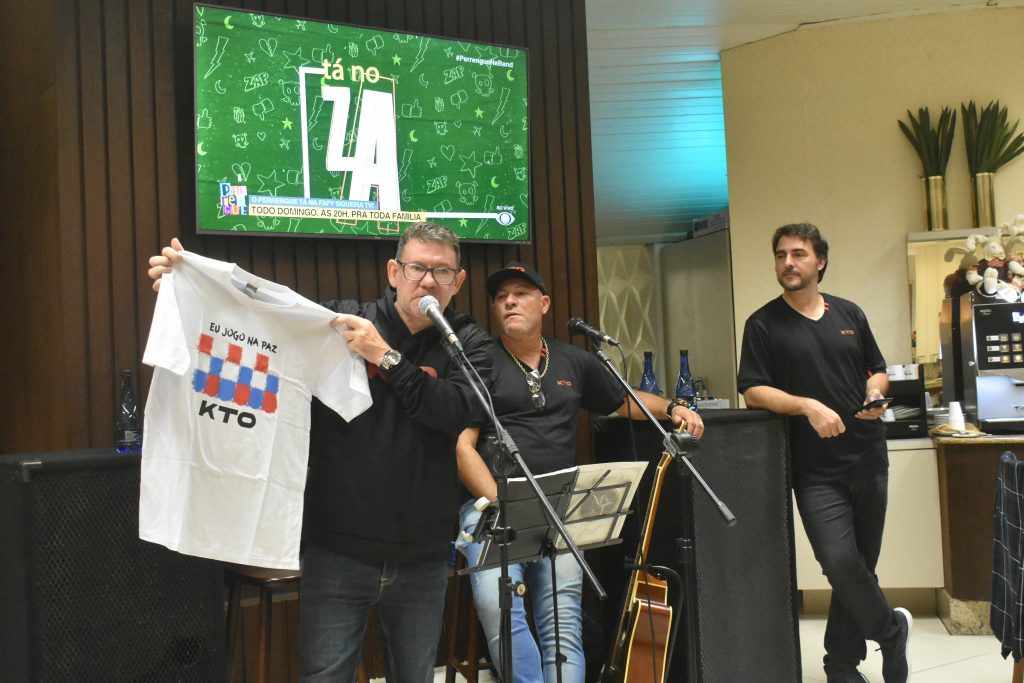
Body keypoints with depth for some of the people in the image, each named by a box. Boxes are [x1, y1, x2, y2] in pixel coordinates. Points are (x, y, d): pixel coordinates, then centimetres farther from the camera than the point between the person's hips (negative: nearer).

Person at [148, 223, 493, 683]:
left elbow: (460, 413, -15)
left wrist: (386, 357, -18)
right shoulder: (337, 322, -1)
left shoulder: (469, 344, 1)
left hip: (423, 561, 2)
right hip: (337, 552, -1)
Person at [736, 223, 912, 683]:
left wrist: (875, 393, -1)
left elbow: (877, 370, 21)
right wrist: (808, 406, -20)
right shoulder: (763, 324, -1)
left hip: (868, 458, 4)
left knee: (861, 565, 10)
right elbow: (752, 391, -8)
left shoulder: (849, 314, 11)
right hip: (817, 469, -4)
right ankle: (891, 629, 9)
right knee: (840, 561, -18)